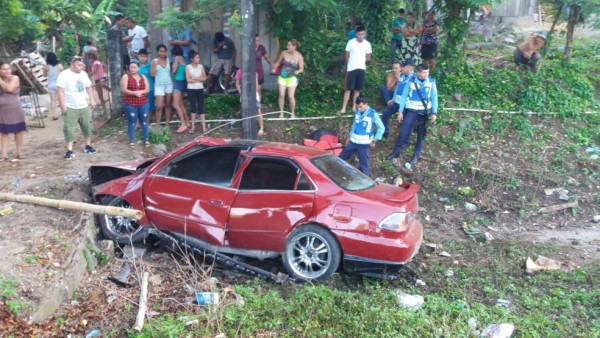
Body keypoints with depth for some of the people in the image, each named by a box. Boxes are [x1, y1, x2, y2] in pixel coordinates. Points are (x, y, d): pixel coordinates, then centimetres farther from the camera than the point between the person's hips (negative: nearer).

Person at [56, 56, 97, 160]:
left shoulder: (84, 74, 9)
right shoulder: (64, 75, -11)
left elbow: (89, 87, 19)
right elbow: (60, 91, -14)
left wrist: (92, 100, 8)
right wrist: (63, 106, -19)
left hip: (84, 106, 6)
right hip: (70, 108, -6)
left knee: (87, 126, 12)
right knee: (69, 128, -6)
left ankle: (88, 146, 26)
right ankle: (69, 151, -5)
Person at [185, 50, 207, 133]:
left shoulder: (201, 66, 4)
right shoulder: (188, 67, -3)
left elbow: (204, 78, -2)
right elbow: (188, 80, -11)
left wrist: (195, 78, -12)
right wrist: (199, 79, -8)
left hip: (200, 89, 2)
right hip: (191, 89, -2)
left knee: (201, 107, 2)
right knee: (193, 107, 3)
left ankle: (204, 126, 0)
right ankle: (193, 126, 10)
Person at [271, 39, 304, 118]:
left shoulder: (299, 56, -11)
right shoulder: (284, 53, -5)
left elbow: (301, 69, -6)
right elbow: (278, 62, 11)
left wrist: (297, 71, -27)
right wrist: (274, 69, -4)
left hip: (292, 77, -2)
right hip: (282, 76, 2)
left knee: (291, 96, -5)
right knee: (281, 95, -2)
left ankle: (292, 113, 14)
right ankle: (281, 113, 12)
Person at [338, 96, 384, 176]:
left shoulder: (373, 114, -14)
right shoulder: (357, 112, 2)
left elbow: (381, 128, -9)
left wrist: (374, 141, -11)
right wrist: (350, 136, 19)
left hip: (364, 143, -6)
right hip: (353, 141, 6)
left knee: (364, 164, 1)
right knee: (341, 158, 15)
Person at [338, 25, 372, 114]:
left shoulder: (367, 44, 1)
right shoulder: (351, 42, -6)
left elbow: (368, 58, 11)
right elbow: (346, 56, 3)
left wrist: (360, 61, 8)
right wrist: (351, 63, 8)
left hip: (361, 69, 2)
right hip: (351, 69, -2)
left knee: (357, 89, 7)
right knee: (348, 89, -4)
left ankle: (354, 107, 16)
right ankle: (343, 108, -2)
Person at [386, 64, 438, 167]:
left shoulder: (431, 82, -7)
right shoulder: (411, 82, -9)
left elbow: (434, 97, 0)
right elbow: (404, 96, -4)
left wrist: (434, 112, -2)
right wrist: (400, 111, -6)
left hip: (424, 111, 1)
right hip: (411, 110, -1)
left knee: (421, 133, 10)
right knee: (403, 131, -6)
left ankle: (416, 155, 23)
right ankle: (396, 153, 3)